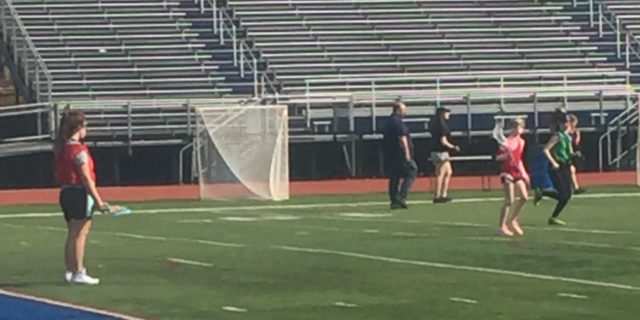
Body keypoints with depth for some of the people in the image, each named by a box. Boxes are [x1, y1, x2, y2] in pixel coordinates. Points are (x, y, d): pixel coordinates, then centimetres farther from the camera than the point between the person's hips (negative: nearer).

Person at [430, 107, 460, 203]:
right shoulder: (441, 127, -16)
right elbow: (443, 141, -18)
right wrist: (454, 147, -7)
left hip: (443, 153, 10)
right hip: (440, 153, -10)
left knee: (448, 172, 15)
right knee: (440, 174, -5)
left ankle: (444, 195, 16)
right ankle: (438, 196, -3)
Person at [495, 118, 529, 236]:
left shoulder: (521, 141, 11)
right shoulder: (508, 141, -11)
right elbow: (498, 157, -14)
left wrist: (523, 173, 18)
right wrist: (506, 155, -32)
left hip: (517, 172, 8)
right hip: (507, 172, -8)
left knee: (524, 198, 4)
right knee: (509, 201, -10)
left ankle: (512, 221, 19)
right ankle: (502, 226, -2)